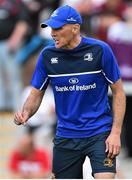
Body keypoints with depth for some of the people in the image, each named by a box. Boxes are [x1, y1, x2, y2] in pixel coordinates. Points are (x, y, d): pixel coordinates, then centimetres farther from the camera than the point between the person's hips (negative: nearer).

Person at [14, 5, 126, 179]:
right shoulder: (47, 55, -2)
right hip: (66, 136, 3)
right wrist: (25, 112, -17)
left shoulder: (100, 50, -10)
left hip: (100, 133, -3)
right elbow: (36, 94, 7)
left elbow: (118, 92, -3)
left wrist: (115, 133, -10)